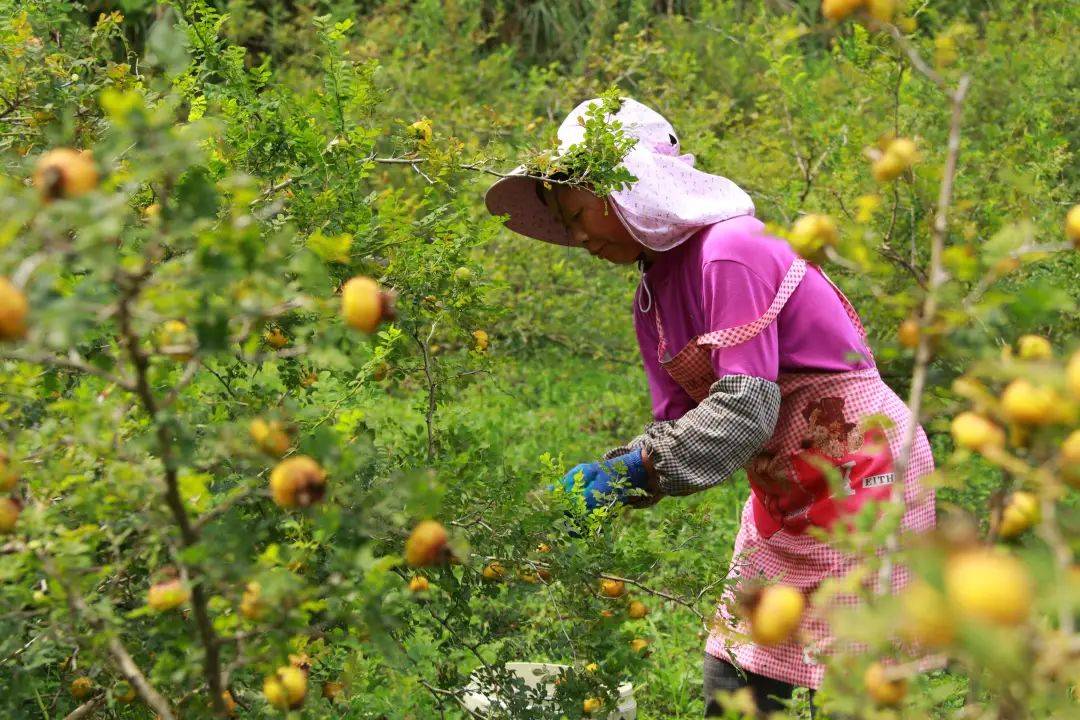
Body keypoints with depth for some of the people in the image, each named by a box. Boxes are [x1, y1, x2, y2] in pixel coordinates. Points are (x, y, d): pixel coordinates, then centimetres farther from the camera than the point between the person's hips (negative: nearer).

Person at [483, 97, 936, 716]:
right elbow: (681, 427, 6)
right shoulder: (654, 295, 9)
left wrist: (632, 471, -28)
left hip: (861, 470, -9)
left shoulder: (729, 252, -20)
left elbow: (745, 410, -27)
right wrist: (602, 479, -8)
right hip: (787, 494, 9)